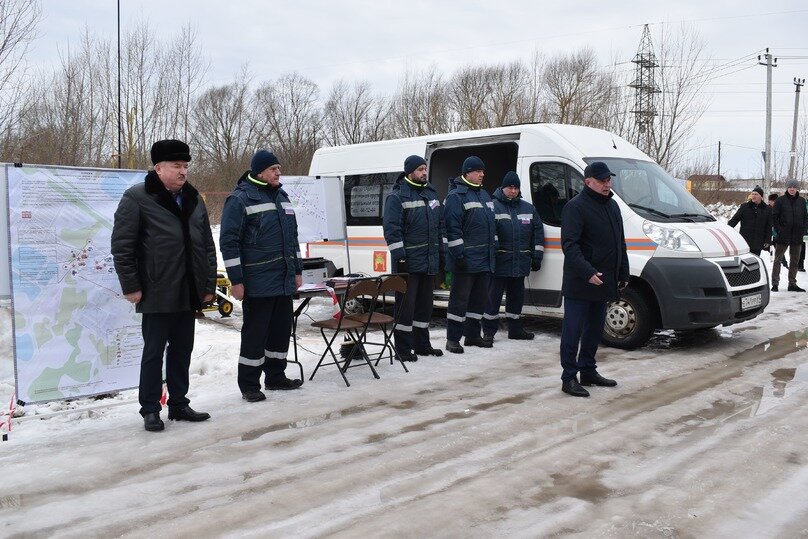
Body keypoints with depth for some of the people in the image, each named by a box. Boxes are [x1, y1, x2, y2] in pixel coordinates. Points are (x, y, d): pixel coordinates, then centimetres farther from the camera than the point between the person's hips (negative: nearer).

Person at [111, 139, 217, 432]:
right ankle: (150, 410, 15)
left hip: (188, 293, 6)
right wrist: (131, 286, -10)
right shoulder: (137, 198, -6)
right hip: (157, 294, -6)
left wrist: (209, 285, 11)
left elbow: (207, 245, 16)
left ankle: (179, 404, 25)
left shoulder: (194, 199, 13)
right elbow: (121, 246, -8)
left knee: (182, 350, 13)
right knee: (154, 352, 3)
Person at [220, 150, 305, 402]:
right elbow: (228, 242, -12)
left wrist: (297, 271, 18)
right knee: (255, 333, -1)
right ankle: (249, 385, 11)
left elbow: (292, 237, 21)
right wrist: (236, 280, -14)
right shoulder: (240, 199, -9)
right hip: (258, 284, -7)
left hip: (284, 280, 8)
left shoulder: (282, 197, 15)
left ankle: (275, 376, 28)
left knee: (281, 330, 14)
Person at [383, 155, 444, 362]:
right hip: (408, 261, -7)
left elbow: (440, 224, 21)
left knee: (425, 302, 14)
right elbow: (391, 229, -13)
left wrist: (442, 250, 16)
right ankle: (403, 348, 3)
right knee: (406, 303, -4)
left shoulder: (431, 193, 15)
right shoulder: (397, 196, -8)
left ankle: (422, 344, 25)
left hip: (429, 260, 8)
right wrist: (399, 255, -19)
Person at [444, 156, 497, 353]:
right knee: (460, 299, -5)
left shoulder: (484, 194, 19)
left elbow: (491, 225, 25)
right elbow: (452, 227, -17)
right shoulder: (456, 196, -10)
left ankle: (473, 335, 26)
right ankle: (452, 339, 2)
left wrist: (494, 250, 20)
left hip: (485, 259, 9)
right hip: (466, 259, -9)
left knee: (479, 298, 15)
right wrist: (458, 254, -22)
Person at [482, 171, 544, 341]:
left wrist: (537, 257, 7)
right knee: (494, 295, 0)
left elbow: (538, 232, 13)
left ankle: (515, 329, 26)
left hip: (521, 262, 5)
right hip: (500, 261, -5)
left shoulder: (528, 208, 13)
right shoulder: (493, 206, -3)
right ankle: (488, 330, 8)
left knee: (517, 295, 15)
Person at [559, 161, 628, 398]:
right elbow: (569, 245, -19)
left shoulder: (612, 205, 16)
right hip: (579, 285, -8)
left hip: (603, 283, 9)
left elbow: (620, 243, 22)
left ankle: (588, 371, 27)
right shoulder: (575, 207, -11)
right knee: (573, 331, -3)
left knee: (594, 330, 16)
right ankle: (569, 378, 3)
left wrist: (623, 274, 19)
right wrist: (588, 272, -27)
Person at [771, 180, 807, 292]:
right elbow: (774, 216, -1)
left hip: (797, 236, 4)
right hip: (783, 236, -4)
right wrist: (778, 230, -9)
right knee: (777, 259, -2)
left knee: (795, 261, 9)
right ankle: (775, 283, 1)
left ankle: (792, 283, 18)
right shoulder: (780, 200, -3)